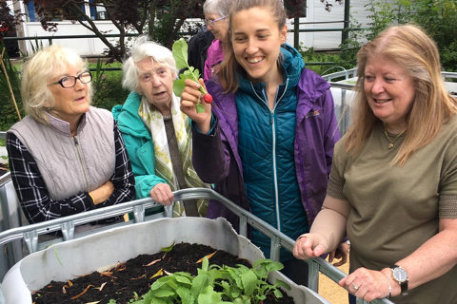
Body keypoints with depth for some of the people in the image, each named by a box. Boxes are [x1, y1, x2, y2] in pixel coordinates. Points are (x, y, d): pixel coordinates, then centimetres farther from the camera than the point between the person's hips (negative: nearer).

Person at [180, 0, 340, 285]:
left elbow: (333, 165, 0)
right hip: (242, 242, -1)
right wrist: (204, 125, -31)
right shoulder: (220, 93, -11)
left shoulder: (313, 90, -8)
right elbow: (212, 174, -14)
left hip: (302, 241, 1)